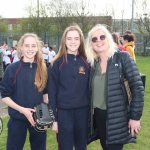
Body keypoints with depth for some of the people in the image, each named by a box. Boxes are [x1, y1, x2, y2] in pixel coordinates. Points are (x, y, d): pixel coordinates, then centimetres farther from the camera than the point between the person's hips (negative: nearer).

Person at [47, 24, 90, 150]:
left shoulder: (87, 62, 2)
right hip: (64, 112, -2)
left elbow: (90, 87, 6)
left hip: (83, 112, 2)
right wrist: (54, 118, -5)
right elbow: (52, 92, -3)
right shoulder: (57, 63, -4)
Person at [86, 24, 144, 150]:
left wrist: (135, 116, -14)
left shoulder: (122, 57, -11)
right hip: (98, 115, 5)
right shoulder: (92, 62, 4)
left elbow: (137, 87, -13)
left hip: (117, 116, -5)